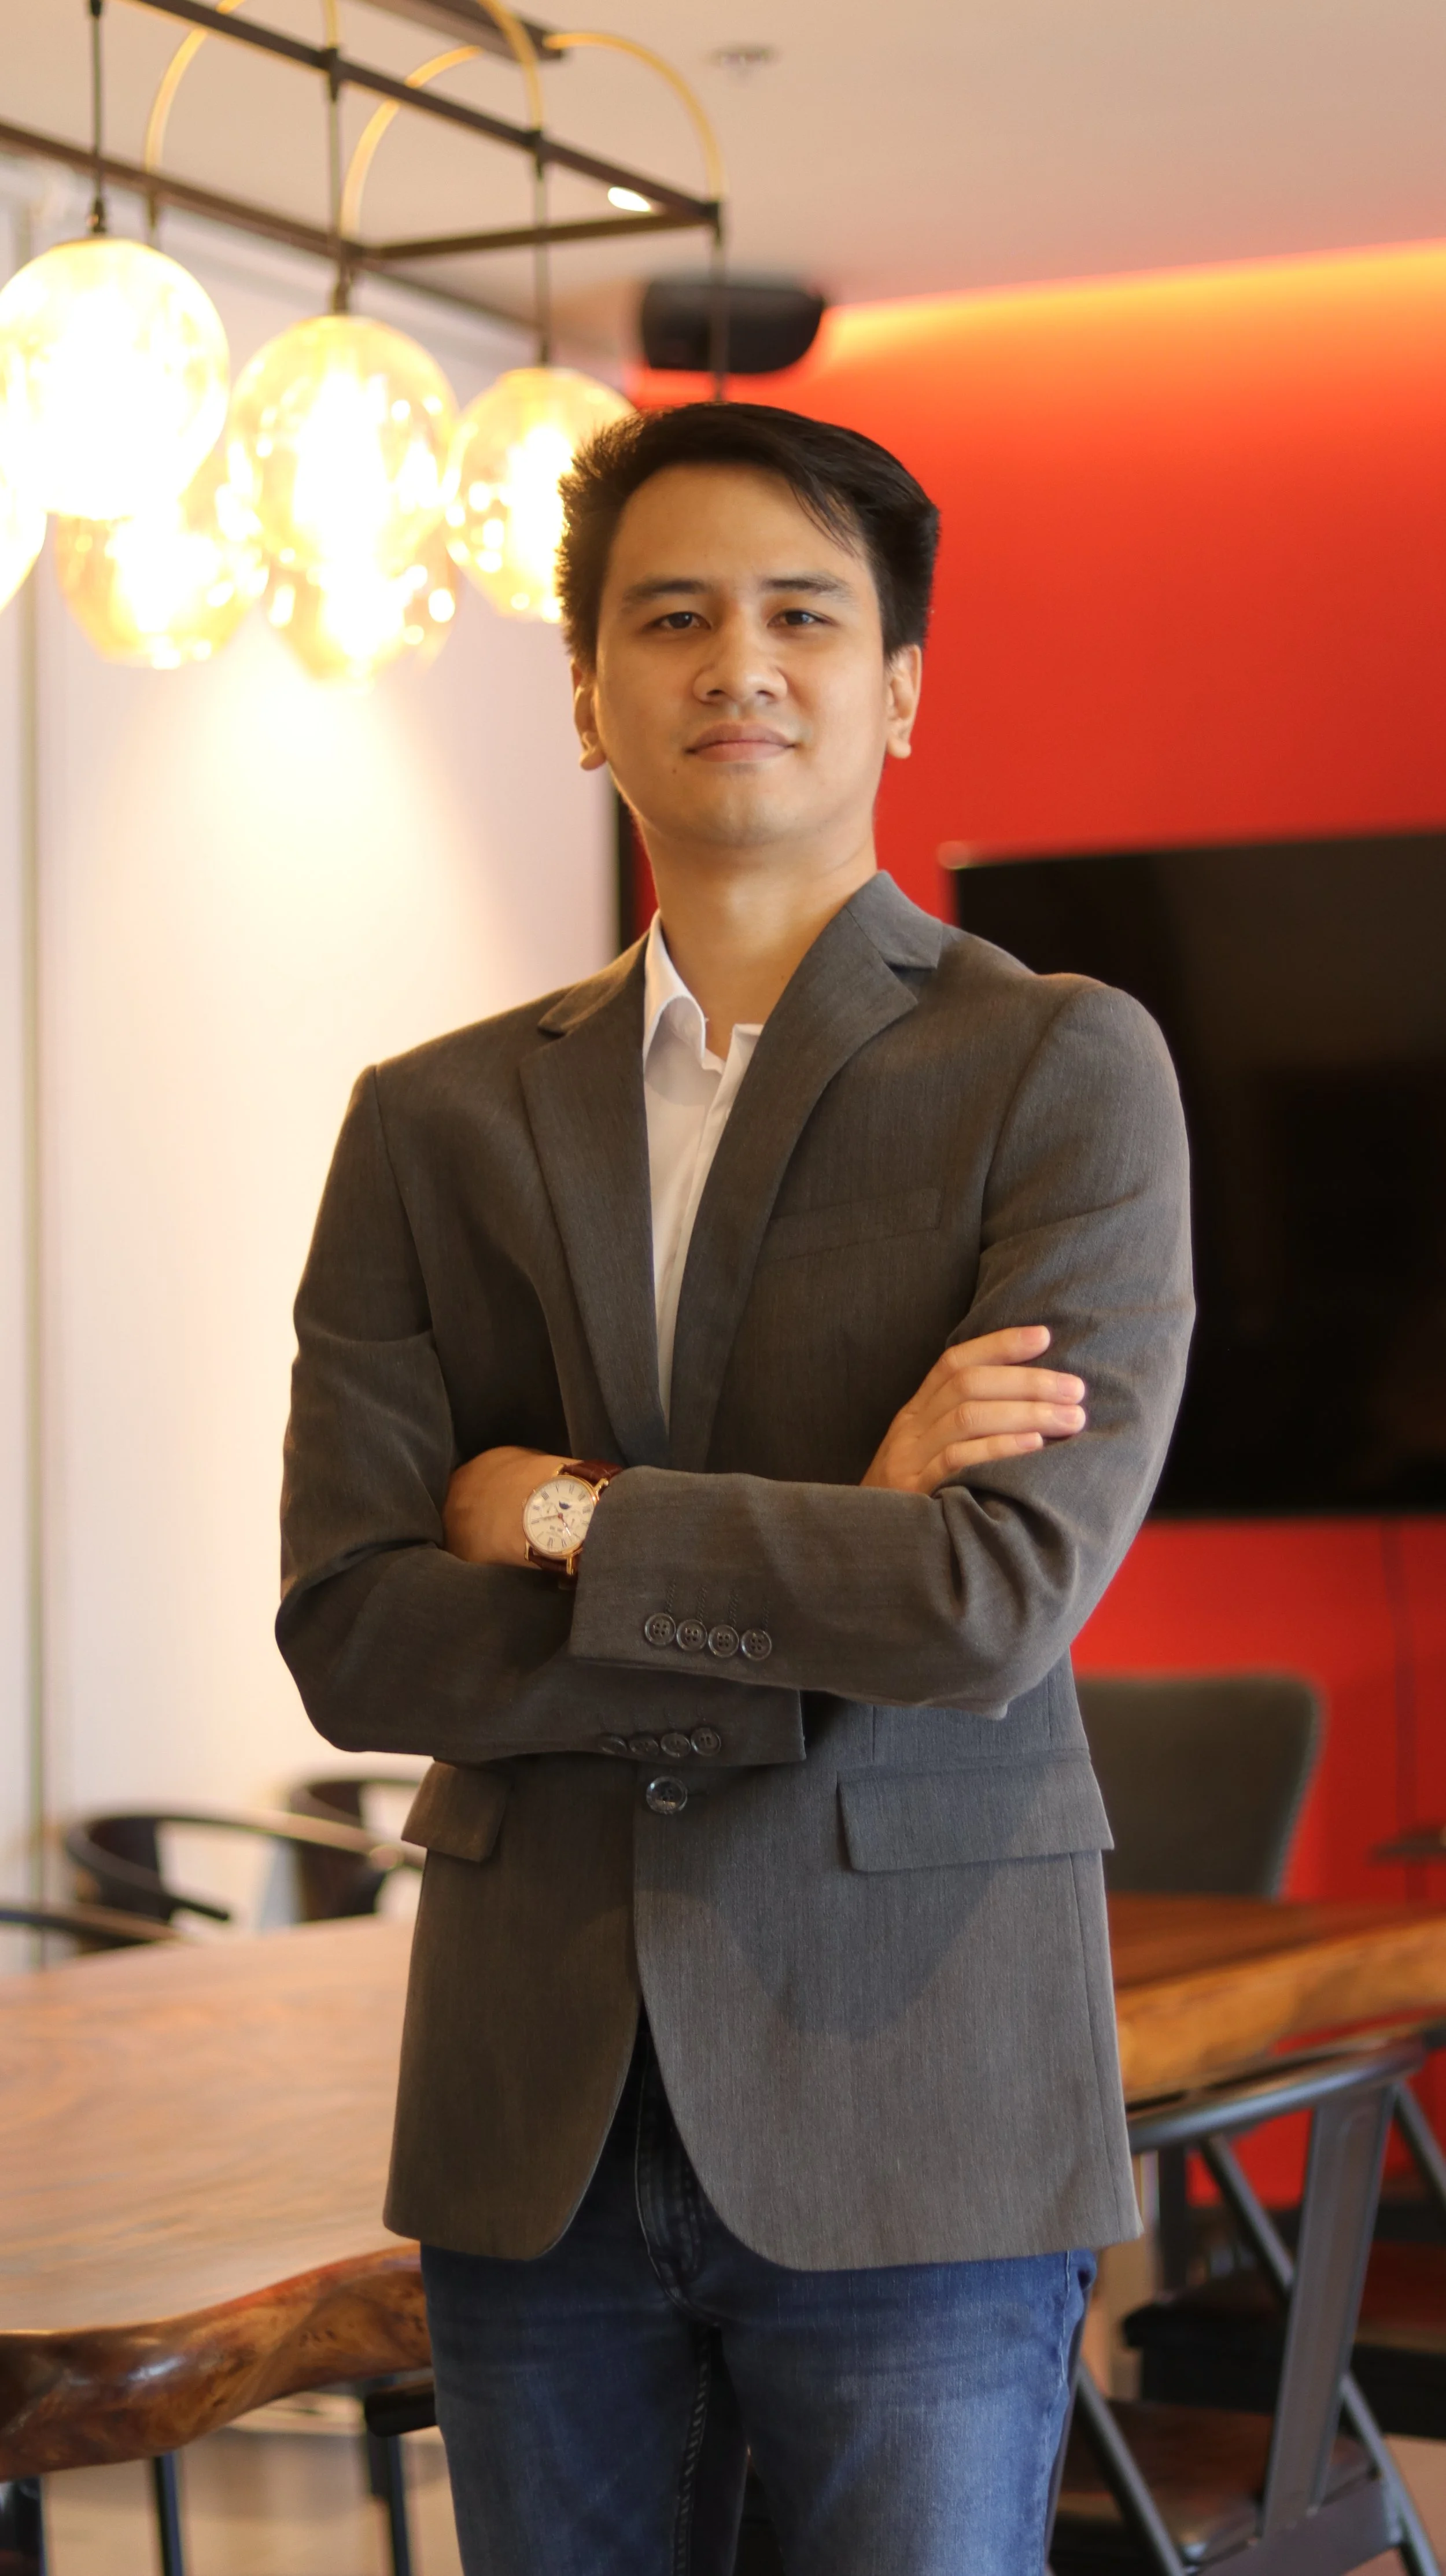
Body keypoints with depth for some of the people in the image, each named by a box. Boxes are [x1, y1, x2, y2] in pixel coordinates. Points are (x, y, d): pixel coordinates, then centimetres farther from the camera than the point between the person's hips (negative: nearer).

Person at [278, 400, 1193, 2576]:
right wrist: (830, 1562, -11)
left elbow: (1005, 1601, -14)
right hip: (534, 2125, 3)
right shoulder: (436, 1124, 8)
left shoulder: (1065, 1070, -2)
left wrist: (569, 1518, -6)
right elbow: (351, 1637, -3)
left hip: (907, 2110, -3)